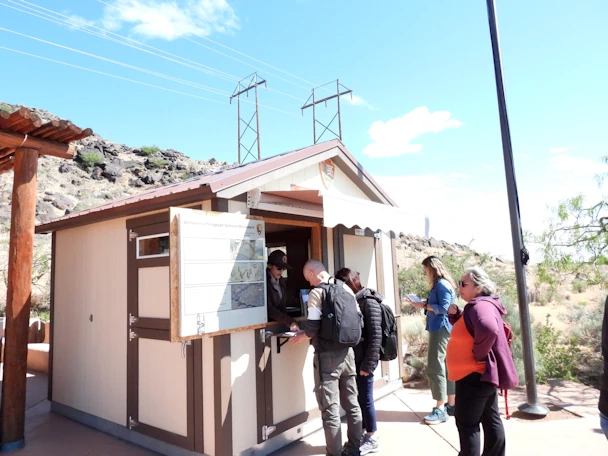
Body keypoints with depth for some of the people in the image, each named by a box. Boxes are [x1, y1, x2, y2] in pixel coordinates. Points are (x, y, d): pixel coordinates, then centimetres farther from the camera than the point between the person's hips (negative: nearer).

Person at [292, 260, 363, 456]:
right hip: (347, 352, 7)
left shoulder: (317, 292, -13)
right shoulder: (346, 288, 7)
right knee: (352, 403, 16)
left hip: (328, 356, -7)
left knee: (330, 408, 4)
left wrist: (301, 337, 1)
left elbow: (313, 329, -18)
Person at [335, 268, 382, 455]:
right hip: (353, 358, 7)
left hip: (364, 360, -7)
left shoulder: (368, 302, -14)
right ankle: (361, 435, 31)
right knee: (356, 398, 16)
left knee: (365, 399, 6)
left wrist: (368, 364, -16)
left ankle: (371, 440, 22)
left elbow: (376, 336, -16)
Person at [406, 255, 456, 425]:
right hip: (440, 328, 10)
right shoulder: (440, 284, 18)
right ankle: (451, 404, 22)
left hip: (441, 329, -10)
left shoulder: (441, 284, -12)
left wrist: (424, 305, -13)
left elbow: (444, 308, -18)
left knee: (435, 367, -10)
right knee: (445, 366, 14)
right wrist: (423, 304, 6)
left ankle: (440, 409, -7)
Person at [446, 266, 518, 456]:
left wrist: (478, 355, -26)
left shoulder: (481, 305, -21)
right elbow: (465, 330, 21)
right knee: (491, 421, 18)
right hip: (482, 374, 10)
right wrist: (455, 315, 2)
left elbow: (488, 330, -41)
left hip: (474, 375, -10)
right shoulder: (478, 305, 11)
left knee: (467, 425, 0)